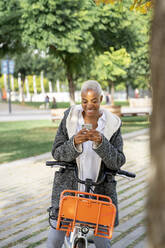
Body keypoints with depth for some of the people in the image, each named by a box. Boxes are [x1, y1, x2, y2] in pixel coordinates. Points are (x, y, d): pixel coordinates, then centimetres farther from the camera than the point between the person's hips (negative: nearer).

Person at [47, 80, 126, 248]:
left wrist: (100, 142, -28)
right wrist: (75, 143, -26)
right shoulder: (70, 117, -4)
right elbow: (57, 153, -7)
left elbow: (117, 162, -11)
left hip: (99, 189, 0)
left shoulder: (112, 124, -5)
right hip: (68, 185, 0)